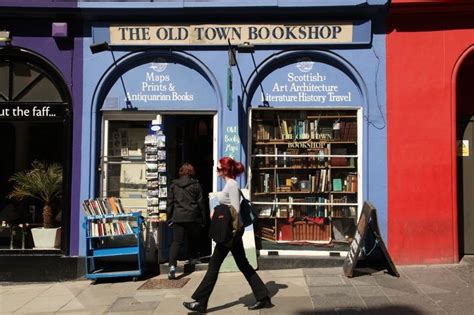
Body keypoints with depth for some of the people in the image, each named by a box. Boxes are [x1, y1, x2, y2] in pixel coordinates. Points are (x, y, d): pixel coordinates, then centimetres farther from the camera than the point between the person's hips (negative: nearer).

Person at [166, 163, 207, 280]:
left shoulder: (173, 185, 8)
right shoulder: (196, 185, 2)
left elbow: (169, 203, 9)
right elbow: (201, 203, 3)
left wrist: (169, 218, 15)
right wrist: (203, 219, 11)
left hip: (177, 217, 1)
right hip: (193, 217, -1)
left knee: (176, 241, -5)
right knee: (193, 239, 21)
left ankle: (172, 266, -20)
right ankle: (193, 257, 35)